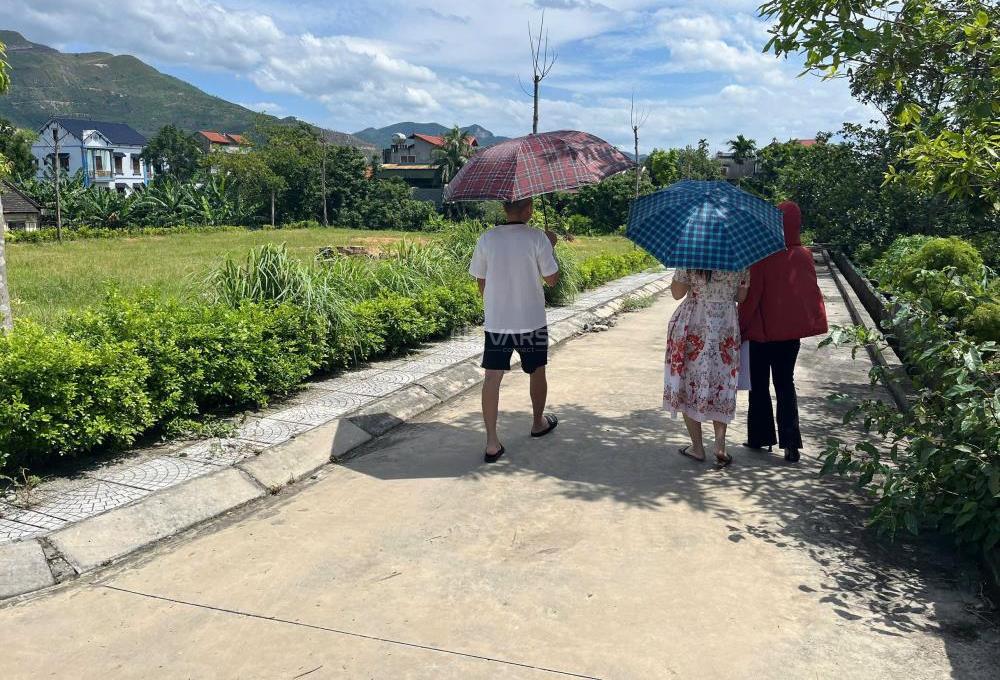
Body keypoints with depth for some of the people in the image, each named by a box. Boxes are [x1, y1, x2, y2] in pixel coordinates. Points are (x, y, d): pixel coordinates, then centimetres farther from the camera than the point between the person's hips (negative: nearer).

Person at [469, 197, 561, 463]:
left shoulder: (487, 239, -2)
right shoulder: (537, 238, -11)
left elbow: (480, 281, 5)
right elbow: (551, 280, -5)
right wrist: (551, 247, 8)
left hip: (496, 322, 2)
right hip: (531, 321, -1)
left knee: (492, 377, 2)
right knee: (537, 372, 20)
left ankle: (492, 443, -3)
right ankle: (539, 423, 39)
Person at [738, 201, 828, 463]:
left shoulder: (762, 255, -15)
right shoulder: (804, 256, -4)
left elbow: (752, 294, -13)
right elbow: (812, 294, 2)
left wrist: (742, 326, -5)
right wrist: (815, 322, 16)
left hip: (762, 330, -3)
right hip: (791, 330, 3)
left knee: (759, 385, 11)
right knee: (785, 384, 10)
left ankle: (761, 437, 19)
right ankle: (790, 443, 3)